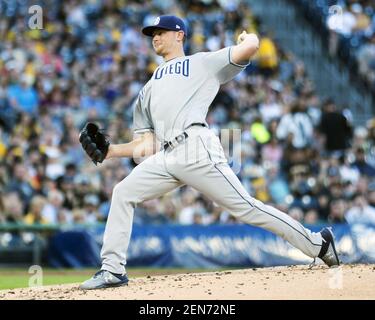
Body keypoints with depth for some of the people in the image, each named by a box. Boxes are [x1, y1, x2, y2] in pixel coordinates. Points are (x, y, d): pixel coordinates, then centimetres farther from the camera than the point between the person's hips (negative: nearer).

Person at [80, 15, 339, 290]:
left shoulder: (203, 63, 16)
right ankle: (113, 270, -3)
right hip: (166, 157, 6)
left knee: (245, 207, -10)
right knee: (123, 193, -5)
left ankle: (318, 243, -1)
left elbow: (251, 47, 0)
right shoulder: (149, 90, 33)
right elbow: (146, 146, 26)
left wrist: (248, 37, 22)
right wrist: (111, 151, 15)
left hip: (197, 148, -6)